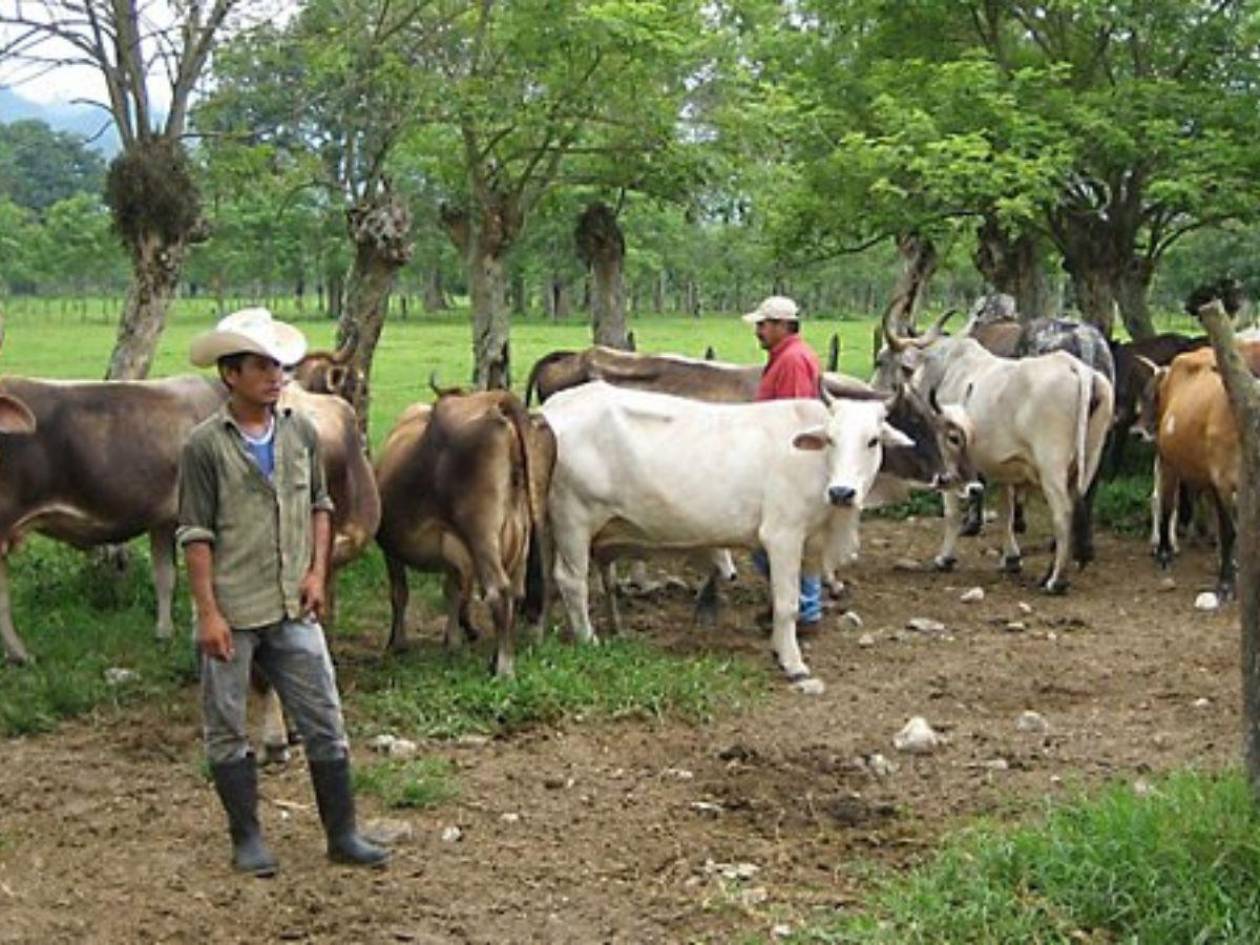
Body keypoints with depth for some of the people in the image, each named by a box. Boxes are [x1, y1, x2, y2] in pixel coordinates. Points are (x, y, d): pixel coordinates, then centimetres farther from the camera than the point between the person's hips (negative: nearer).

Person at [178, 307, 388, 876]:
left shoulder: (301, 433, 5)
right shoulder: (205, 446, -9)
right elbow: (195, 535, -9)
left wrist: (317, 571, 2)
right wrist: (207, 612, -13)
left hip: (293, 609, 4)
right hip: (232, 614, -4)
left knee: (325, 723, 6)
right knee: (226, 730, 7)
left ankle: (342, 836, 16)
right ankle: (247, 841, 20)